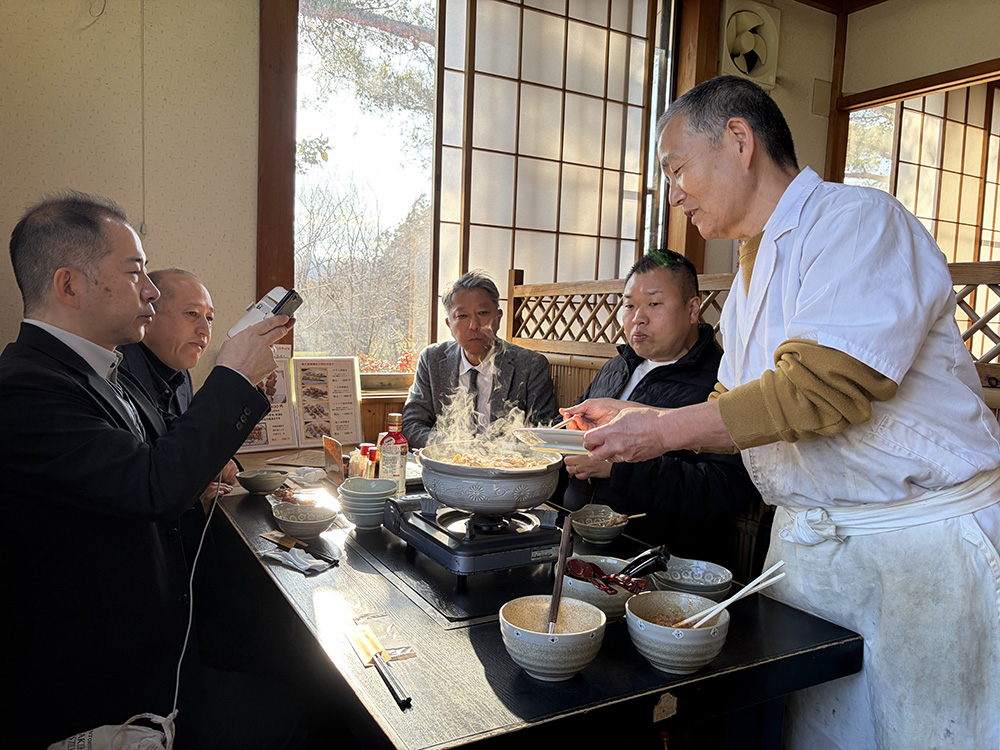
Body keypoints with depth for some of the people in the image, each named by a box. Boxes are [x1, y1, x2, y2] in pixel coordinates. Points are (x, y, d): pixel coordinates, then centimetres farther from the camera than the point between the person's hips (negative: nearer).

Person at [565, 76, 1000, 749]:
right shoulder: (750, 277, 15)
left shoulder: (860, 220, -12)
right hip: (804, 541, 7)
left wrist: (665, 430, -18)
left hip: (922, 546, -7)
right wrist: (635, 419, 10)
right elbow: (741, 416, 18)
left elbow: (820, 387, -24)